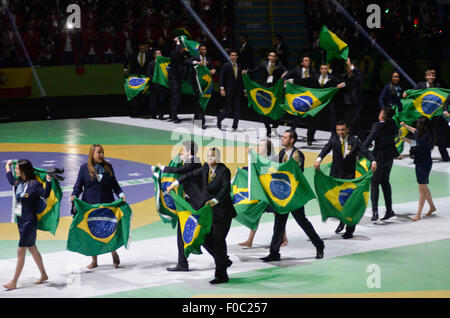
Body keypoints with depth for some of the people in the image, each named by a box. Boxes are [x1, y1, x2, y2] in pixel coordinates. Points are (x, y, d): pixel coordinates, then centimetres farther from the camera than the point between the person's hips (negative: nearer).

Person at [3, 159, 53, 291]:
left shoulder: (34, 184, -15)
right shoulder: (18, 182, 7)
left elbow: (45, 194, -29)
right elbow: (11, 180, 30)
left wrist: (48, 180, -38)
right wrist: (8, 167, 38)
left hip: (29, 221, -8)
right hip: (20, 220, 8)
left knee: (21, 251, -5)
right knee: (32, 249, 17)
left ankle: (14, 282, -2)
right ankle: (44, 275, 29)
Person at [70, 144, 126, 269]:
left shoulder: (108, 167, 10)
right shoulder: (84, 168, 4)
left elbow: (114, 184, 15)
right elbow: (78, 185, 4)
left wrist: (121, 194, 0)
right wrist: (74, 195, -14)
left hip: (107, 204, 1)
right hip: (90, 205, -1)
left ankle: (114, 254, 20)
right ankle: (94, 261, 13)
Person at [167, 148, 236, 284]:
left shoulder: (224, 171, -15)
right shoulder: (206, 168, 5)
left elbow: (226, 188, -28)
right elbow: (192, 174, 19)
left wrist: (215, 201, -42)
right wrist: (176, 183, 19)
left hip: (222, 211, -7)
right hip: (208, 211, 7)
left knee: (218, 239, -9)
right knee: (205, 238, 6)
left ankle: (221, 275, -2)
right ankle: (224, 261, 28)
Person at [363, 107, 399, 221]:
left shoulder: (377, 126, -23)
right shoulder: (392, 124, -5)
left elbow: (368, 141, -20)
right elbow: (396, 133, 15)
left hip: (379, 157, -6)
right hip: (390, 156, 6)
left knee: (374, 183, 4)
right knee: (385, 182, 17)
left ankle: (375, 212, -1)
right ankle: (389, 210, 16)